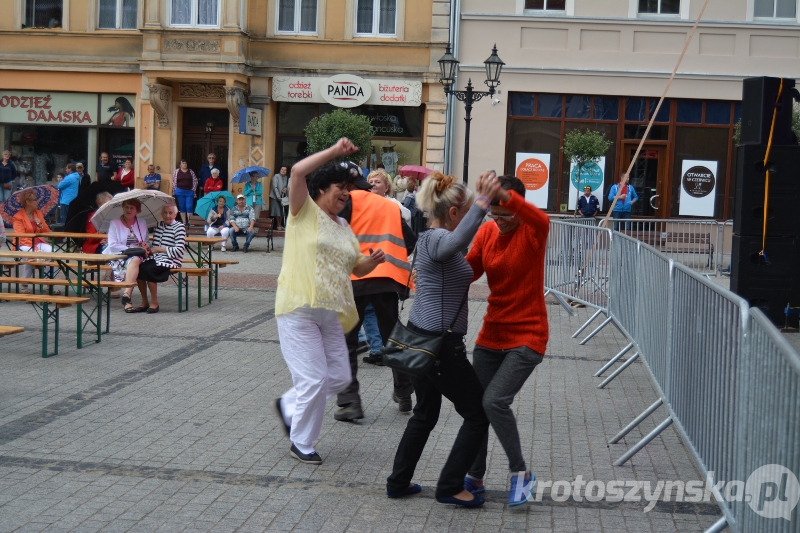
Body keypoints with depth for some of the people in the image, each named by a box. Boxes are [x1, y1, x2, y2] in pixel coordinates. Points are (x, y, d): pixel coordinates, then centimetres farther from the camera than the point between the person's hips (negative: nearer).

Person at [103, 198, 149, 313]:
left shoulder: (142, 224, 18)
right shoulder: (115, 223, 5)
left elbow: (145, 243, 22)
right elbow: (112, 245, -5)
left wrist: (144, 246, -3)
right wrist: (129, 248, -15)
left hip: (137, 256, 3)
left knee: (135, 260, -36)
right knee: (134, 260, -36)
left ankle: (126, 294, -44)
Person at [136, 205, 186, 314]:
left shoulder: (179, 227, -5)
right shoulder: (158, 225, 17)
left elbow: (179, 251, -14)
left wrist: (158, 249, -13)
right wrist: (149, 249, -3)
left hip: (171, 260, -6)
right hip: (155, 259, 6)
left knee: (147, 269, -29)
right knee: (138, 267, -21)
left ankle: (154, 303, -15)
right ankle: (144, 301, -7)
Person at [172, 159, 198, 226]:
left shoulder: (191, 171, 6)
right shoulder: (176, 171, 3)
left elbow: (195, 181, 7)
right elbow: (174, 182, 2)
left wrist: (193, 189, -1)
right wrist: (175, 191, -2)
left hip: (189, 191, 0)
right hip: (180, 192, 0)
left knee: (189, 207, -6)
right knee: (182, 207, 3)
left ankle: (190, 222, -4)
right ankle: (184, 222, 8)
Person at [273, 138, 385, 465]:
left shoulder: (344, 227, 18)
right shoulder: (304, 212, -2)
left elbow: (356, 268, 22)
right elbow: (298, 171, -18)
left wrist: (372, 262, 0)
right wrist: (335, 151, -17)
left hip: (331, 313, 7)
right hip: (299, 309, -7)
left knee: (339, 377, 8)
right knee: (314, 379, -6)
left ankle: (289, 406, 31)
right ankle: (301, 444, 13)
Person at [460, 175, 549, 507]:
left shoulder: (532, 231, -13)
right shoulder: (487, 232, 2)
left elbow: (541, 220, -37)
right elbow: (467, 271, 3)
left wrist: (506, 196, -54)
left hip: (527, 336, -6)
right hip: (491, 334, 6)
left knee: (494, 401, -19)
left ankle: (521, 474, 1)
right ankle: (475, 477, 25)